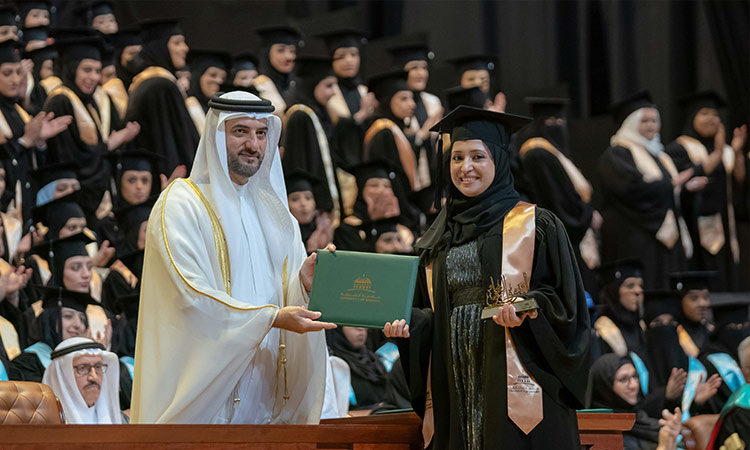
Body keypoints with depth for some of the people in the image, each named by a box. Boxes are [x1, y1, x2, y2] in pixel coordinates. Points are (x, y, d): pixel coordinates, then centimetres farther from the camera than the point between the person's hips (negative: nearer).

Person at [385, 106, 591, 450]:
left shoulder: (536, 226, 2)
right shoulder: (439, 239, 18)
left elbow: (566, 305, -1)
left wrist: (527, 309, -19)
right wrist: (408, 323, 0)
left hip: (513, 385, -4)